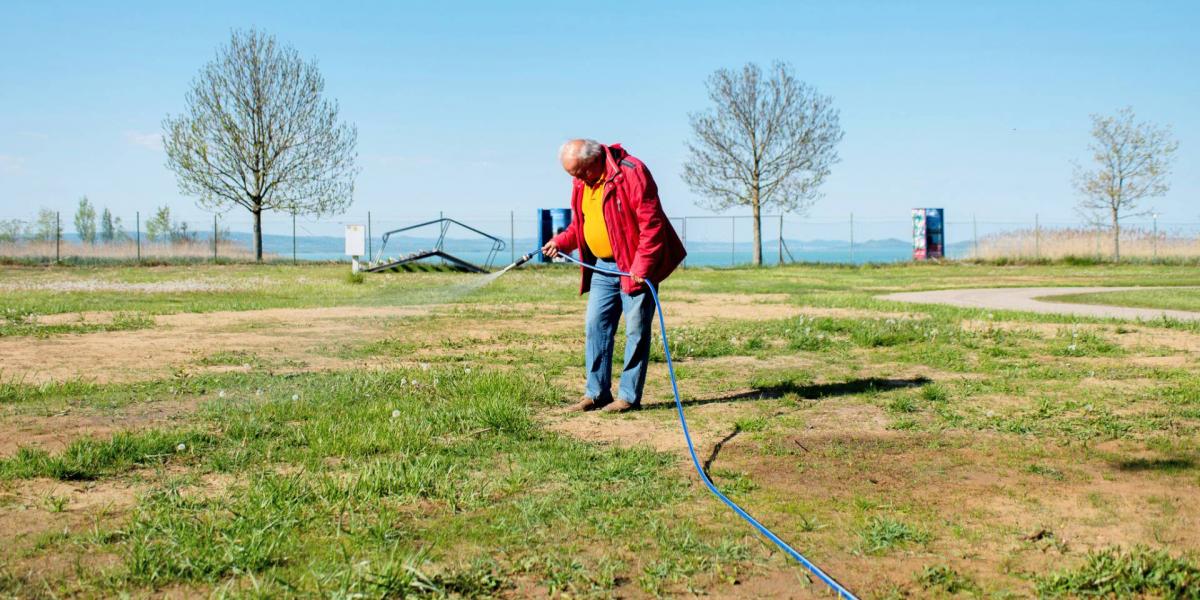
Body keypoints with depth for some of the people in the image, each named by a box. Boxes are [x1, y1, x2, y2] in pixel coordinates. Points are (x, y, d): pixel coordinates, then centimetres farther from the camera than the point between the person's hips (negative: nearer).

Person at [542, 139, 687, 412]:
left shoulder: (631, 172, -18)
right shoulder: (582, 182, 7)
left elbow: (651, 224, -20)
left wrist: (641, 268, -22)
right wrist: (561, 242, 5)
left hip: (635, 267, -8)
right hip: (603, 266, 8)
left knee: (636, 331, -1)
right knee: (596, 326, 7)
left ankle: (629, 396, 6)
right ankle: (596, 392, 14)